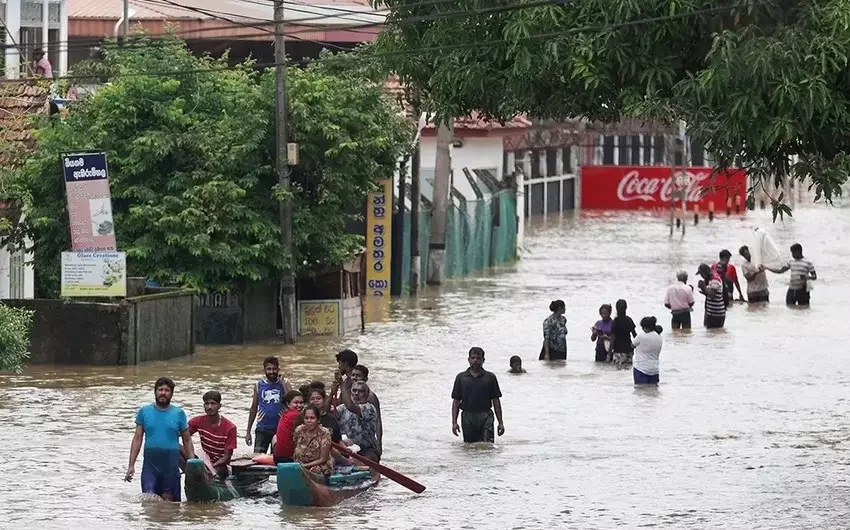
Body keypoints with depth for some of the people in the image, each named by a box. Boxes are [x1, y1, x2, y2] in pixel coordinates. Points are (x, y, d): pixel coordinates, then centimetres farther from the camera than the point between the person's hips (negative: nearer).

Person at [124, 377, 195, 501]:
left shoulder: (178, 413, 4)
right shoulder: (144, 412, 5)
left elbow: (187, 441, 7)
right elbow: (137, 439, 5)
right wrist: (131, 465, -2)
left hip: (171, 467, 0)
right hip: (150, 466, 0)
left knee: (168, 499, 1)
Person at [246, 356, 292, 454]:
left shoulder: (284, 383, 0)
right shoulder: (259, 385, 5)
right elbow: (254, 408, 12)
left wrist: (282, 383, -17)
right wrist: (248, 431, 10)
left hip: (280, 428, -1)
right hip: (262, 428, 1)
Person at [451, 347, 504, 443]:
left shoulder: (490, 377, 8)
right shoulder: (461, 377, 9)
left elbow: (496, 401, 8)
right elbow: (456, 401, 9)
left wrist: (500, 423, 4)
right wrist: (454, 423, 0)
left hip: (485, 417, -1)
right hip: (467, 418, 1)